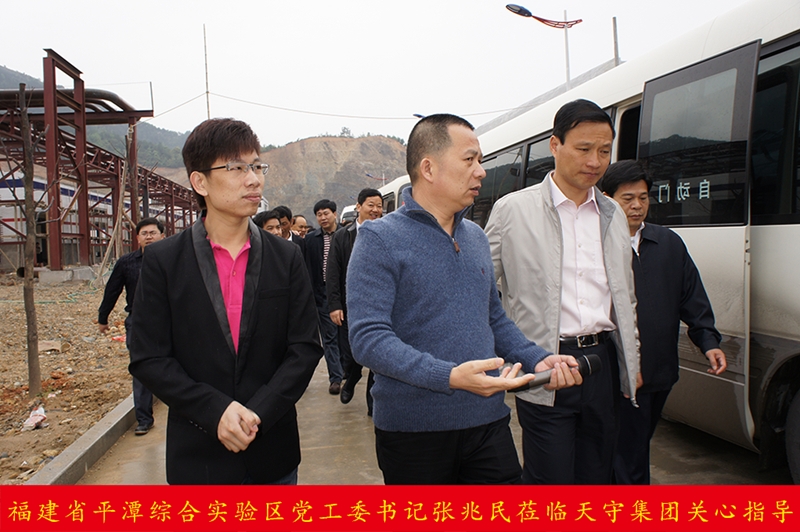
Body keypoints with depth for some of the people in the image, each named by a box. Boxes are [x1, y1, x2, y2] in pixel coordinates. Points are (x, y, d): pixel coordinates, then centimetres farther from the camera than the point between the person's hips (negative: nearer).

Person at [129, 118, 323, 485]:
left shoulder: (286, 257, 0)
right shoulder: (163, 261, -4)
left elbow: (306, 348, -2)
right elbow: (148, 358, -5)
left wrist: (258, 413, -14)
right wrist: (216, 411, -16)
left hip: (273, 450, 2)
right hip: (197, 456, -1)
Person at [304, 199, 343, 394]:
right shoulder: (310, 239, 5)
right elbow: (307, 268, 3)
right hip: (322, 294, 1)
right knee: (329, 337, 4)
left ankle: (345, 370, 29)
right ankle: (335, 377, 9)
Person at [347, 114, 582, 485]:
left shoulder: (476, 238, 11)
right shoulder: (380, 240, -10)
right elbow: (368, 338, -20)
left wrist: (537, 359, 3)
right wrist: (449, 377, -29)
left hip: (488, 422, 5)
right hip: (414, 429, -5)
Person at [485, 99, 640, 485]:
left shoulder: (613, 215, 13)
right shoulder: (513, 210, -4)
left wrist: (632, 361, 18)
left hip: (602, 362, 6)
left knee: (596, 475, 15)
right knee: (550, 478, 0)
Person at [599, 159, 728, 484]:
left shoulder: (670, 243, 11)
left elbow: (693, 297, 13)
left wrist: (708, 341, 1)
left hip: (661, 371, 6)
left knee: (637, 445, 20)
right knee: (630, 459, 0)